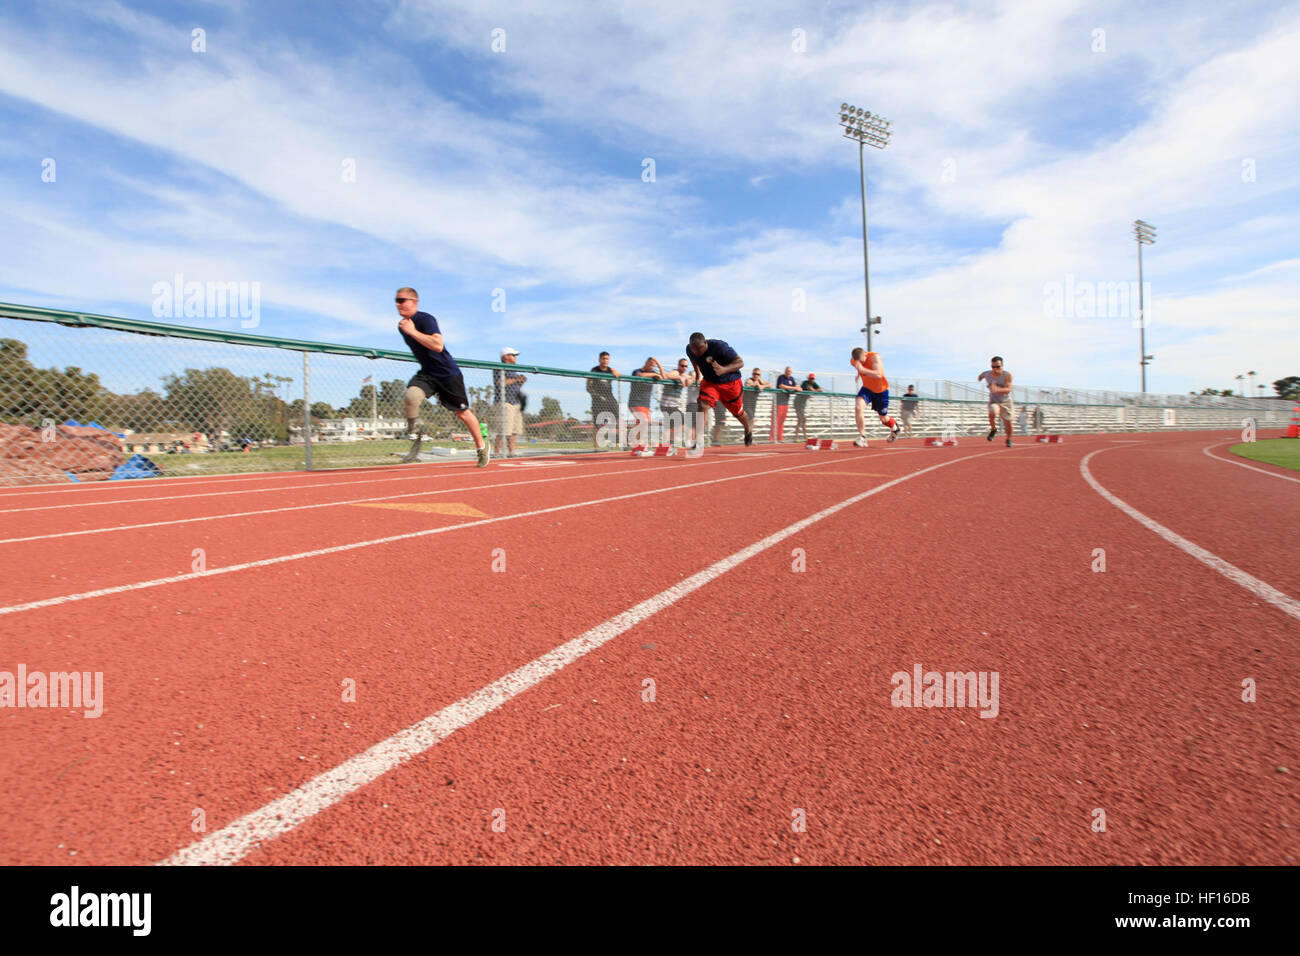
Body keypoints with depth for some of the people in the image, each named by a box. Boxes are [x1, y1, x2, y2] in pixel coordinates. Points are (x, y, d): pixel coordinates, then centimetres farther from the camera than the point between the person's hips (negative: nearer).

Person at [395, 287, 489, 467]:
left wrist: (413, 332, -29)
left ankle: (481, 447, 25)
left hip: (448, 374, -5)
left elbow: (438, 346, -33)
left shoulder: (426, 319, -18)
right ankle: (415, 435, -6)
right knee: (411, 395, -26)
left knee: (462, 413, 5)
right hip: (427, 374, 6)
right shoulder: (402, 326, 7)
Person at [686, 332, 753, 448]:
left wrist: (724, 369, -44)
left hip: (730, 382, -3)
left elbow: (740, 362, -29)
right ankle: (697, 441, -22)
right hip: (709, 381, 3)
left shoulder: (719, 346, -32)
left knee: (737, 411, 14)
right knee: (702, 405, -22)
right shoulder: (689, 349, -16)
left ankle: (748, 430, 46)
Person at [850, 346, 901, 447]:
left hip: (881, 390, -3)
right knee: (858, 407, -27)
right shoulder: (853, 361, -12)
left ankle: (895, 428, 47)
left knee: (883, 418, 10)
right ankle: (862, 437, -23)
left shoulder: (875, 356, -28)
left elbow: (878, 375, -42)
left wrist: (862, 370, -48)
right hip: (867, 388, 3)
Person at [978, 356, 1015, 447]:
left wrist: (997, 389, -51)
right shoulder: (986, 374, -13)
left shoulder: (1007, 375, -22)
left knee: (1008, 422, 6)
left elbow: (1008, 390, -33)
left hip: (1006, 402, 0)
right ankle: (993, 430, -3)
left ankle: (1008, 439, 35)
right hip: (994, 401, 1)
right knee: (992, 413, -32)